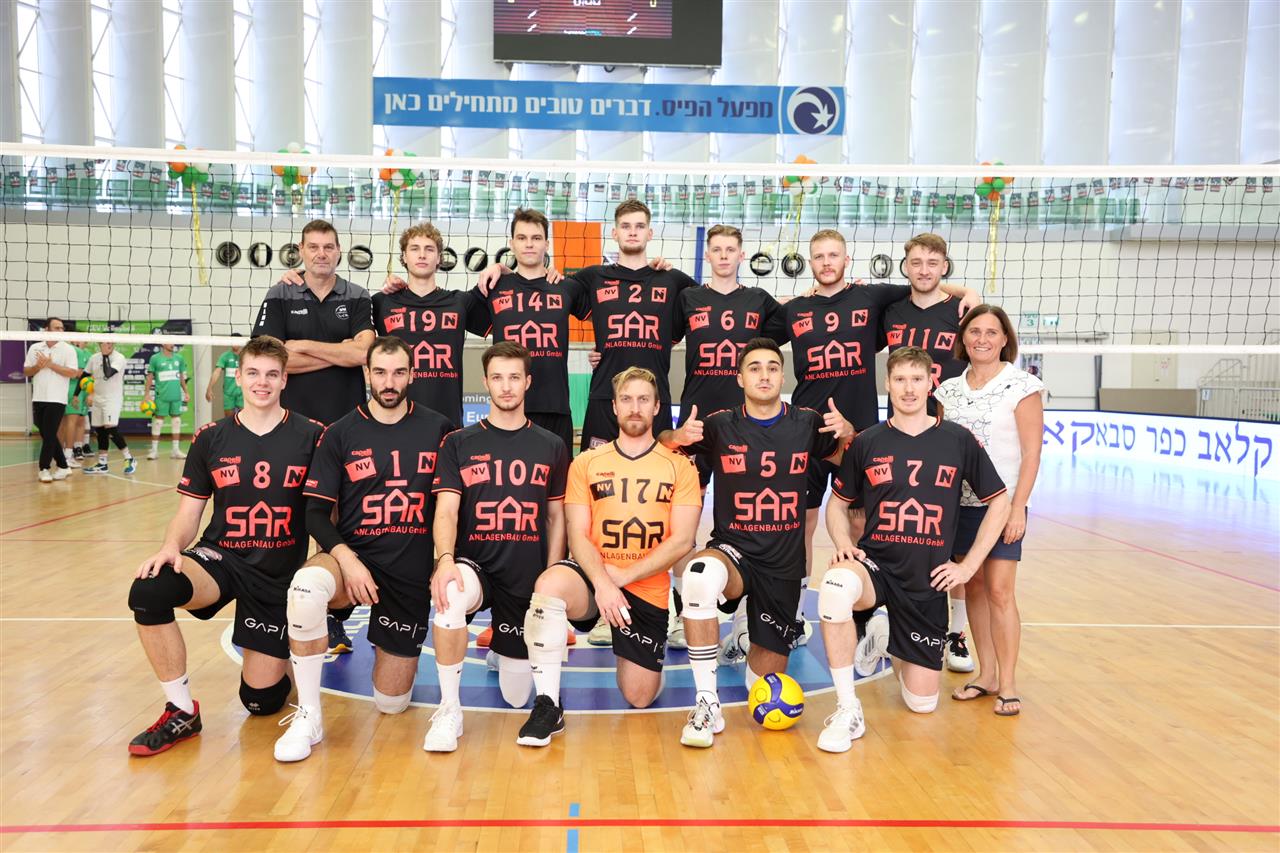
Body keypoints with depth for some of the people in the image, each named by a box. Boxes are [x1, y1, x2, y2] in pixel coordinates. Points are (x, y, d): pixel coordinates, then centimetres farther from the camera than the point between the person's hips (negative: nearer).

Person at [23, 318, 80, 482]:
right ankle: (63, 466, 17)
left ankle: (45, 468, 4)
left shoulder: (68, 349, -2)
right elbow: (26, 372, 11)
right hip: (38, 399, 5)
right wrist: (38, 366, -9)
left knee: (49, 435, -5)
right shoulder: (34, 348, 9)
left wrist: (50, 364, -14)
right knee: (46, 435, 8)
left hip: (56, 400, -4)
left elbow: (73, 373, -11)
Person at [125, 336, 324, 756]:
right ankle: (181, 711, -12)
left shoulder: (311, 437, -4)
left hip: (281, 573, -1)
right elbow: (188, 512, 5)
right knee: (148, 590, -31)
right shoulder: (211, 438, 2)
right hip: (220, 559, 2)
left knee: (261, 699, 0)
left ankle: (286, 649, 37)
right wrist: (171, 546, -17)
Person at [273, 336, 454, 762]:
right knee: (307, 586, -38)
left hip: (414, 571, 1)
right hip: (354, 556, 0)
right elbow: (317, 512, -2)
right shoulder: (340, 434, 1)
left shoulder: (438, 428, 2)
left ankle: (391, 645, 39)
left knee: (391, 702, 4)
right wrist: (346, 559, -18)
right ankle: (309, 717, -19)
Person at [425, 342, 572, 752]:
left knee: (516, 698, 8)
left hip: (528, 578, 2)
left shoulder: (551, 447, 7)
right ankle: (449, 711, -19)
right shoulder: (458, 443, 3)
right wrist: (445, 559, -26)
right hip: (474, 564, -2)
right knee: (450, 597, -40)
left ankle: (505, 647, 45)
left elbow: (556, 518, 9)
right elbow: (446, 510, -6)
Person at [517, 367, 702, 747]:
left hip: (648, 590, 1)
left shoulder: (680, 466, 2)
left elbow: (682, 541, -6)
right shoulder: (586, 463, 4)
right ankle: (548, 706, -21)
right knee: (550, 584, -35)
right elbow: (578, 536, -3)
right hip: (592, 575, 0)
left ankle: (633, 652, 38)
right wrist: (601, 581, -21)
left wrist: (623, 576, -15)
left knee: (639, 698, 2)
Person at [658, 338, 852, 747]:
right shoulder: (721, 425, -3)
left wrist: (846, 433, -13)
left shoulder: (807, 423, -1)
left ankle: (760, 652, 47)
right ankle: (707, 705, -27)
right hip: (733, 551, -2)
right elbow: (663, 443, 4)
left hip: (784, 564, 2)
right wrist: (680, 436, -21)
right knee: (700, 573, -40)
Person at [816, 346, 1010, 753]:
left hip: (929, 581, 1)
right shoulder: (867, 442, 0)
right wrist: (843, 544, -9)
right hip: (876, 566, -1)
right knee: (836, 583, -39)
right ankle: (848, 710, -21)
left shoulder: (958, 440, -1)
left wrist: (968, 566, 1)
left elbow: (999, 502, 7)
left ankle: (890, 644, 39)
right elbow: (838, 503, 11)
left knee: (922, 702, 4)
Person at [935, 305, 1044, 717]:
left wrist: (1018, 508, -13)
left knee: (999, 590, -7)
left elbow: (1031, 454, -7)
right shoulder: (948, 389, 8)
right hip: (959, 502, 4)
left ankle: (1007, 683, 4)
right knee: (973, 587, 9)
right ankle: (986, 674, 20)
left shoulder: (1021, 386, -5)